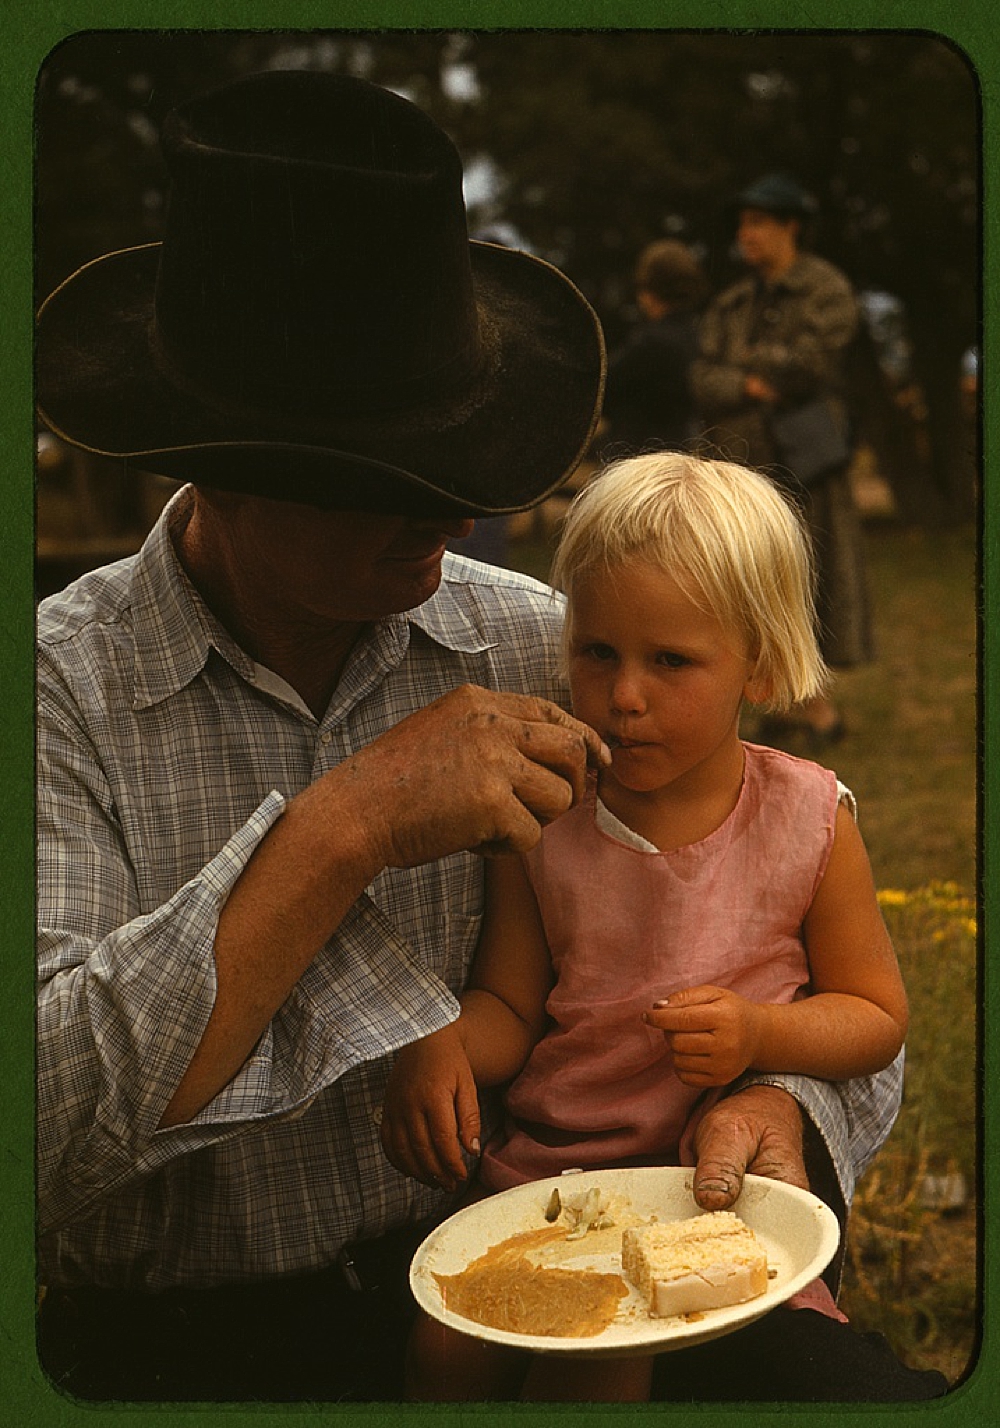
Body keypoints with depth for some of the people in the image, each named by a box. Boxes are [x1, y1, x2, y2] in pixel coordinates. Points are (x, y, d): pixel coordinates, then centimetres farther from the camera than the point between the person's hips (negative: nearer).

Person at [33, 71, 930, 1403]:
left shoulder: (547, 648, 0)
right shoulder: (62, 691, -9)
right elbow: (43, 1124, -21)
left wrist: (784, 1106, -18)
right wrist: (338, 833, -27)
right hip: (194, 1335, -1)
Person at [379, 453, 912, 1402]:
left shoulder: (808, 821, -5)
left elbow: (877, 1015, 2)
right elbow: (509, 1004, 4)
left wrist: (759, 1034, -16)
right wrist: (439, 1045, -18)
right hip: (543, 1163, 2)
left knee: (609, 1359, -22)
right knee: (444, 1345, -14)